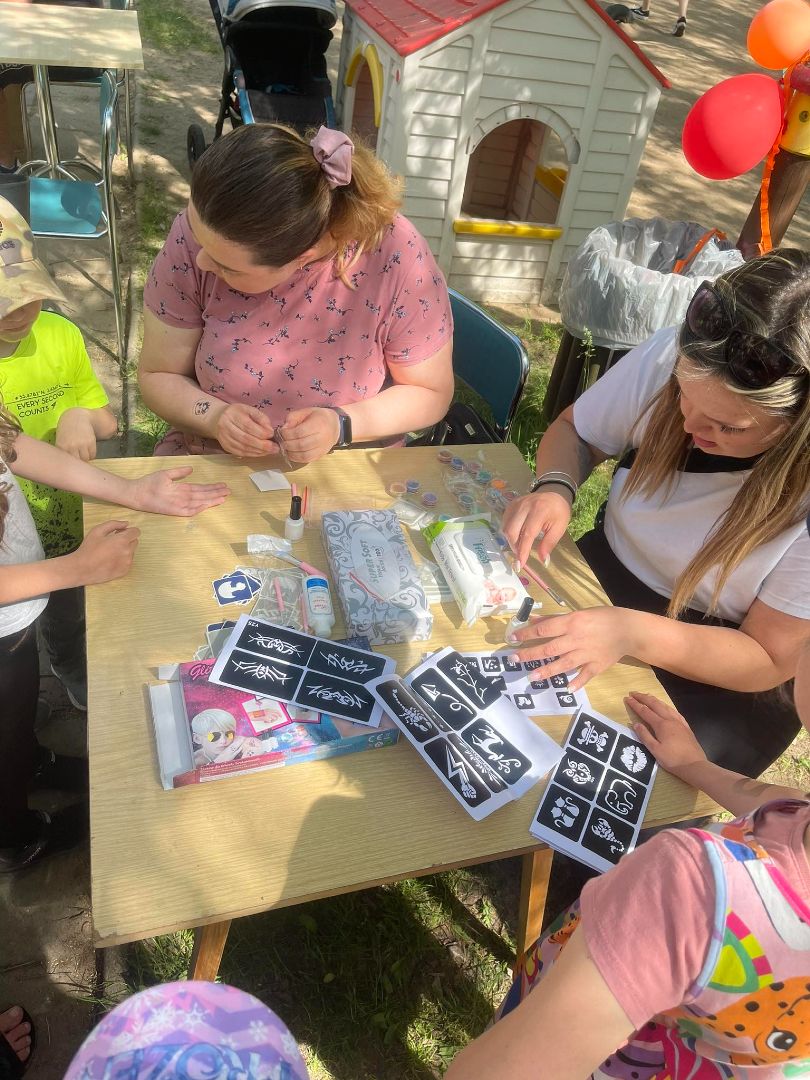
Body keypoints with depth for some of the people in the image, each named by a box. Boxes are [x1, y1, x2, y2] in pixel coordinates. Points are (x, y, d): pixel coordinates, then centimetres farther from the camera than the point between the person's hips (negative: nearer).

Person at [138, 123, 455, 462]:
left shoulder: (398, 257, -23)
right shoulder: (197, 232, -17)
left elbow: (431, 392, -8)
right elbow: (158, 376, -5)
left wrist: (341, 426, -23)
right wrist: (216, 417, -24)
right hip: (208, 470, -1)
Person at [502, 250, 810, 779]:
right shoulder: (671, 356, -18)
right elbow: (574, 431, 0)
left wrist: (633, 633, -36)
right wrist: (554, 488, -24)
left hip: (719, 681, -3)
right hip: (601, 577, 4)